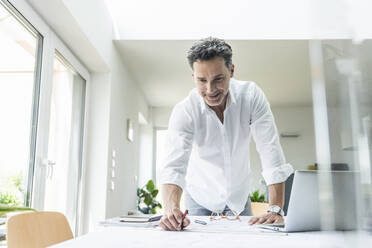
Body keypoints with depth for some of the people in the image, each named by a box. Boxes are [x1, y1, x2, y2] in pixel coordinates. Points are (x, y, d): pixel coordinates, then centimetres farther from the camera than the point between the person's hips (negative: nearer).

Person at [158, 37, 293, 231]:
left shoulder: (251, 95, -22)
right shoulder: (183, 112, -24)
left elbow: (270, 150, -24)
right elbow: (174, 166, -34)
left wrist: (275, 209, -31)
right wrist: (171, 209, -54)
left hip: (239, 197, 1)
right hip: (201, 198, -1)